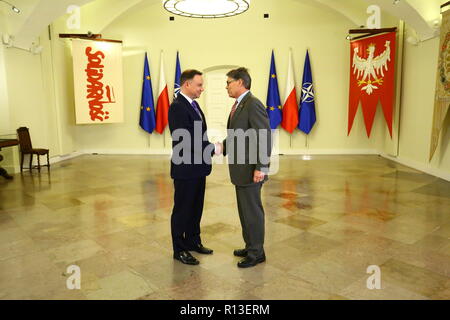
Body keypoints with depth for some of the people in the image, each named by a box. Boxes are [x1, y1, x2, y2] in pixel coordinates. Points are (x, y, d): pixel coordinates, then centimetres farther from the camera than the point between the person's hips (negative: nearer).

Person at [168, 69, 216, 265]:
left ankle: (193, 241, 36)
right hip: (185, 169, -9)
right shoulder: (177, 107, -18)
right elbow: (184, 140, -24)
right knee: (182, 210, 5)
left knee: (196, 207, 19)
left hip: (198, 168, 9)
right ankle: (179, 249, 20)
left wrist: (211, 147, 1)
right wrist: (212, 149, -17)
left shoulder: (193, 104, 11)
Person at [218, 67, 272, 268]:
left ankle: (256, 253, 17)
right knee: (245, 209, 18)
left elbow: (264, 137, -21)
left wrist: (261, 168, -23)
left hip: (250, 170, -10)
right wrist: (223, 146, 2)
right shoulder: (238, 105, 14)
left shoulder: (253, 104, -16)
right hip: (240, 169, 10)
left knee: (252, 210, 2)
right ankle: (250, 246, 33)